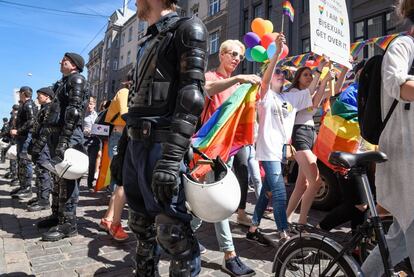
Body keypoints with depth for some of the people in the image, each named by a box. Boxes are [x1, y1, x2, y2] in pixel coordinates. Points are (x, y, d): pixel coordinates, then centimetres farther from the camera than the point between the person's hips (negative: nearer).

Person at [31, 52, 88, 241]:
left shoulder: (77, 79, -3)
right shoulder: (62, 83, 26)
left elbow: (74, 111, -16)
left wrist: (63, 141, -23)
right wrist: (41, 141, 20)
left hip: (69, 135, -9)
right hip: (55, 133, 9)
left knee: (67, 177, -8)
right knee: (59, 176, 14)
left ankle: (68, 223, -2)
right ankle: (57, 215, 25)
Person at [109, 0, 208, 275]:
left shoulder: (188, 28, -1)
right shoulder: (148, 42, 25)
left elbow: (191, 96, -16)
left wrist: (171, 157, -26)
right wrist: (121, 149, 20)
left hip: (162, 145, -8)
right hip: (136, 144, 9)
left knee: (172, 230, -7)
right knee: (141, 224, 16)